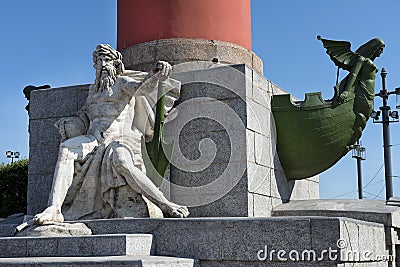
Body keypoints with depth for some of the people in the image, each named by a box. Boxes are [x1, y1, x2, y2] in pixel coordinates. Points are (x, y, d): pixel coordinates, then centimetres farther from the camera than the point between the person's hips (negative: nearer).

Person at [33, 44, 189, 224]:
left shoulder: (122, 82, 8)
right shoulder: (94, 89, 27)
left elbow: (143, 88, -12)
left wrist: (155, 77, -34)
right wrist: (70, 123, 18)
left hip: (119, 140, -5)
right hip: (94, 140, 5)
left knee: (121, 162, -38)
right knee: (66, 147, -26)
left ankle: (166, 206, -31)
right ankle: (54, 209, -36)